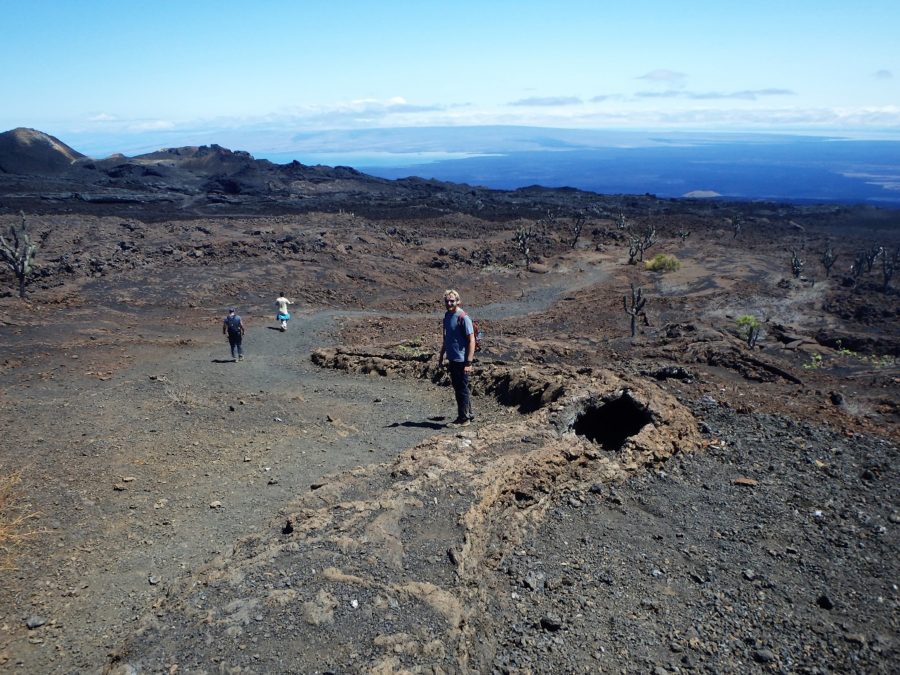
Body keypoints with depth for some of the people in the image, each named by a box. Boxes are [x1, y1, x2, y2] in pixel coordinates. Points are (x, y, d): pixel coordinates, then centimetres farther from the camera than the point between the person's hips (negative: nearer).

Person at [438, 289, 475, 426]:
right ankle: (468, 414, 28)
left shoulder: (463, 318, -14)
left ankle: (464, 418, 10)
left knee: (462, 389, 0)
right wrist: (441, 357, 21)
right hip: (452, 360, 8)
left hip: (461, 361, -8)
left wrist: (468, 363, -21)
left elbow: (471, 341, -16)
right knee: (457, 388, 16)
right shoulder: (447, 316, 11)